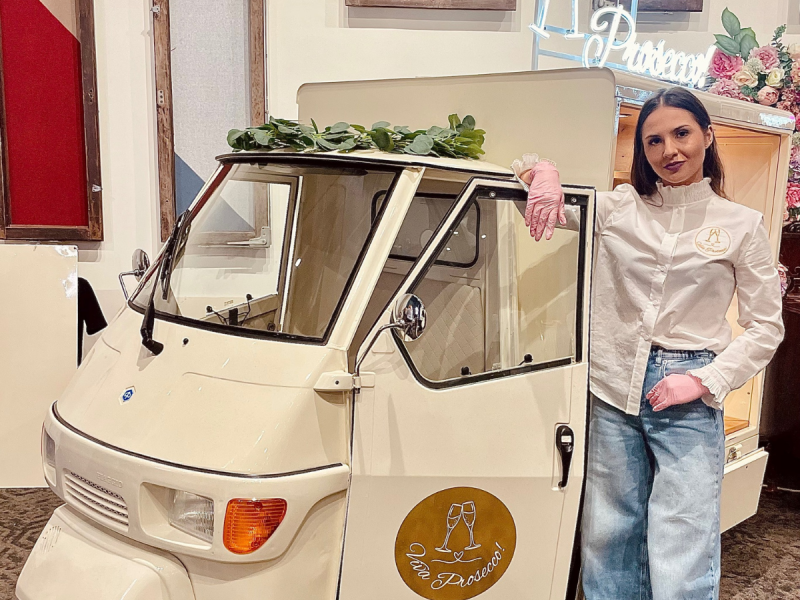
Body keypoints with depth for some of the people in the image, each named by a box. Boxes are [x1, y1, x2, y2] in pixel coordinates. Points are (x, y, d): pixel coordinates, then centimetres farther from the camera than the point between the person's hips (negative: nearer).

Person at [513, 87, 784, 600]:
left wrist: (704, 380, -9)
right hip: (613, 391, 2)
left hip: (689, 400, -2)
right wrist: (543, 173, -13)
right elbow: (528, 172, 11)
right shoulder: (617, 208, 6)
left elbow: (766, 327, 4)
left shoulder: (742, 225, 3)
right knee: (608, 539, 13)